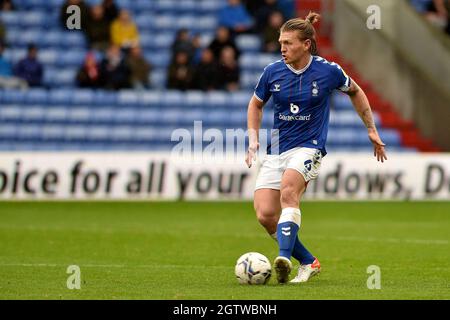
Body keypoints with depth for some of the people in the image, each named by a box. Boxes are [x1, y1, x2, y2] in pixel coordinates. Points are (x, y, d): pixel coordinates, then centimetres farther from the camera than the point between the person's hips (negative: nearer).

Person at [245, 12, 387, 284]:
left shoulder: (328, 71, -5)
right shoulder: (273, 72, 1)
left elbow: (355, 92, 15)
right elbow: (256, 104, 19)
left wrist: (372, 130, 17)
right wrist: (253, 139, 6)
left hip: (309, 147, -4)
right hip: (276, 150, 4)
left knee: (288, 190, -35)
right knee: (265, 214, -11)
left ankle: (285, 258, -43)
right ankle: (309, 262, 8)